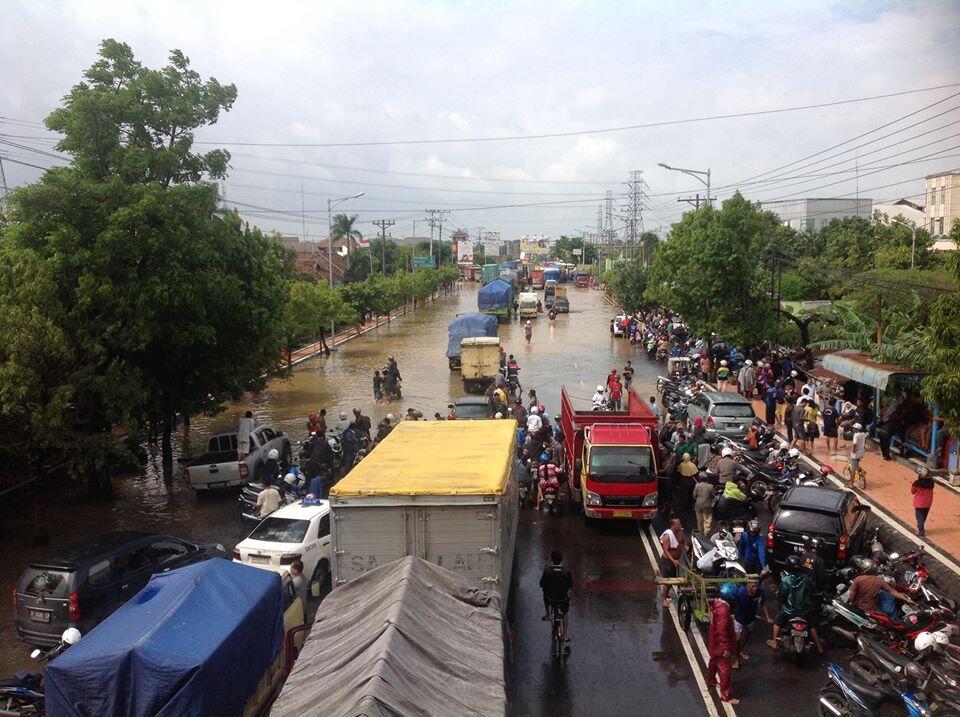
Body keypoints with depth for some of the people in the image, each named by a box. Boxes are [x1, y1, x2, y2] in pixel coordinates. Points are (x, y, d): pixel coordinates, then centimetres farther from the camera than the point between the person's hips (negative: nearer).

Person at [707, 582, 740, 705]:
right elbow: (722, 631, -30)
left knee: (714, 662, 29)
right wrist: (726, 648, -24)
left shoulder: (717, 602, -3)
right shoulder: (723, 610, -33)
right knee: (724, 670, 2)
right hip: (720, 645, -10)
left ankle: (711, 681, 49)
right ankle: (725, 696, 12)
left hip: (714, 642, 10)